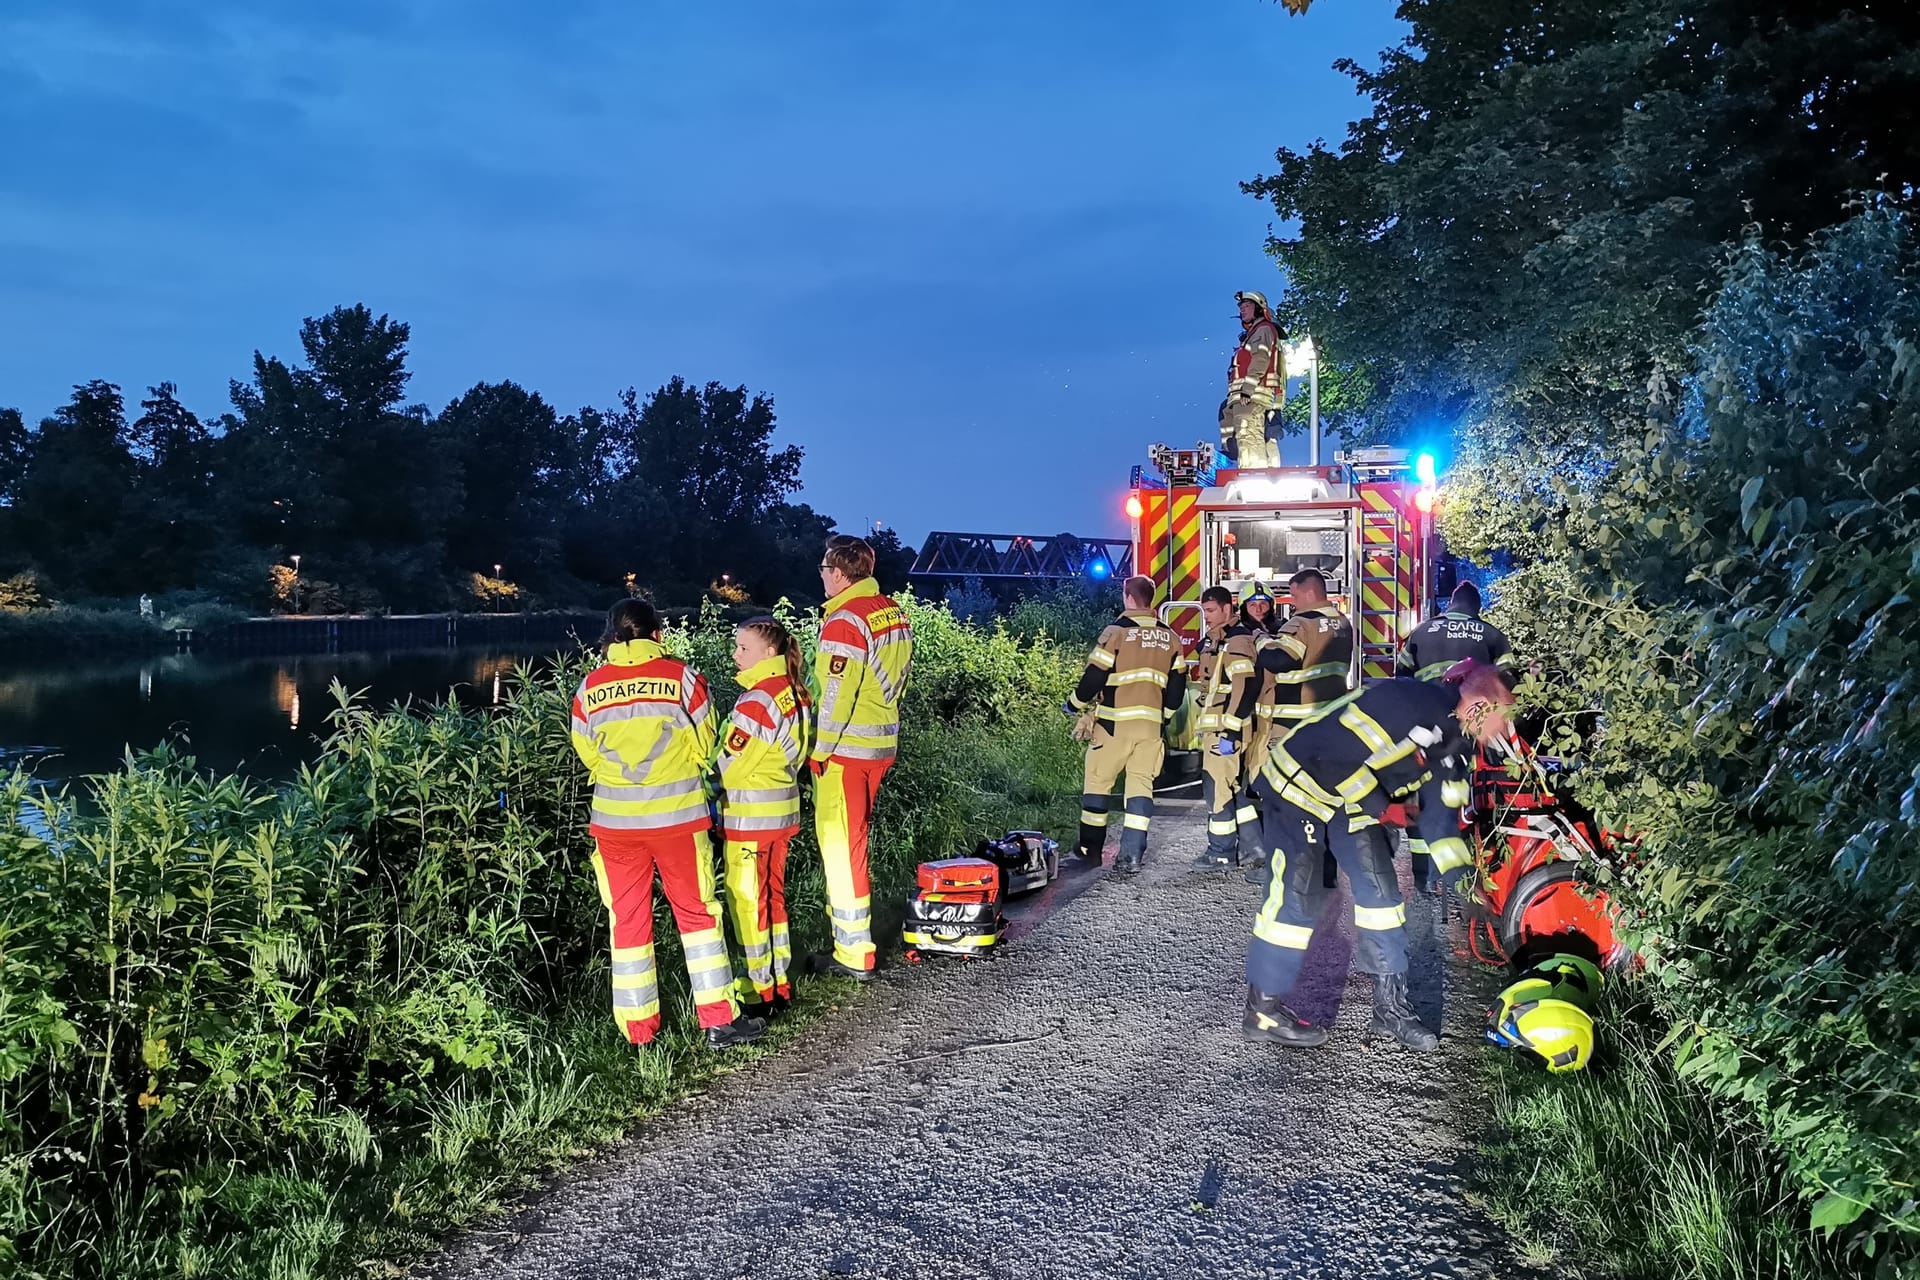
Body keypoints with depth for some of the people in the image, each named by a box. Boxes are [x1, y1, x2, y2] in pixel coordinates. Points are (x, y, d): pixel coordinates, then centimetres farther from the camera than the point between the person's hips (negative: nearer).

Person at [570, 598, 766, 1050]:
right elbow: (703, 746, 1)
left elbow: (587, 755, 8)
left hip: (614, 818, 2)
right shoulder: (682, 677, -9)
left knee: (627, 920, 12)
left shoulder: (589, 688, -3)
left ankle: (639, 1029, 17)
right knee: (697, 912, 11)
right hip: (678, 814, -1)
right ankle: (719, 1020, 13)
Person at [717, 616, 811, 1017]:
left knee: (745, 901, 2)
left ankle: (758, 993, 9)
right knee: (773, 895, 17)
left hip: (749, 815, -9)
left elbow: (730, 764, -18)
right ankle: (780, 985, 26)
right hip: (782, 810, 9)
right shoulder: (794, 692, 5)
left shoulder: (757, 701, -20)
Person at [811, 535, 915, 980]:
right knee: (854, 839, 21)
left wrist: (819, 751, -11)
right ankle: (845, 923, 35)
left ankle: (854, 955, 3)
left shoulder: (845, 621, -17)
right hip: (882, 744, 9)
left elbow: (835, 694, -19)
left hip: (843, 749, -9)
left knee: (840, 846, -1)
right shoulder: (894, 613, 8)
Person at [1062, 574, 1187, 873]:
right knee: (1141, 785, 6)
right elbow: (1177, 685, 12)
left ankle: (1090, 848, 15)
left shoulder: (1117, 631, -8)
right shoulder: (1169, 637, 9)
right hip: (1152, 725, 4)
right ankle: (1132, 855, -2)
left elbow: (1094, 677, -8)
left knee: (1098, 781, 9)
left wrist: (1074, 705, 7)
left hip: (1116, 723, -4)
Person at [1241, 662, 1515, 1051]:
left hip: (1354, 796, 9)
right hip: (1302, 781, -9)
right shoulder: (1417, 707, -30)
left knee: (1381, 891, 6)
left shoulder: (1453, 741, 2)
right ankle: (1263, 1010, 2)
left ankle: (1391, 1005, 17)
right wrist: (1382, 807, -20)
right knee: (1296, 898, -9)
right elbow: (1335, 753, -32)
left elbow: (1440, 814, 10)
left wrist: (1462, 878, 3)